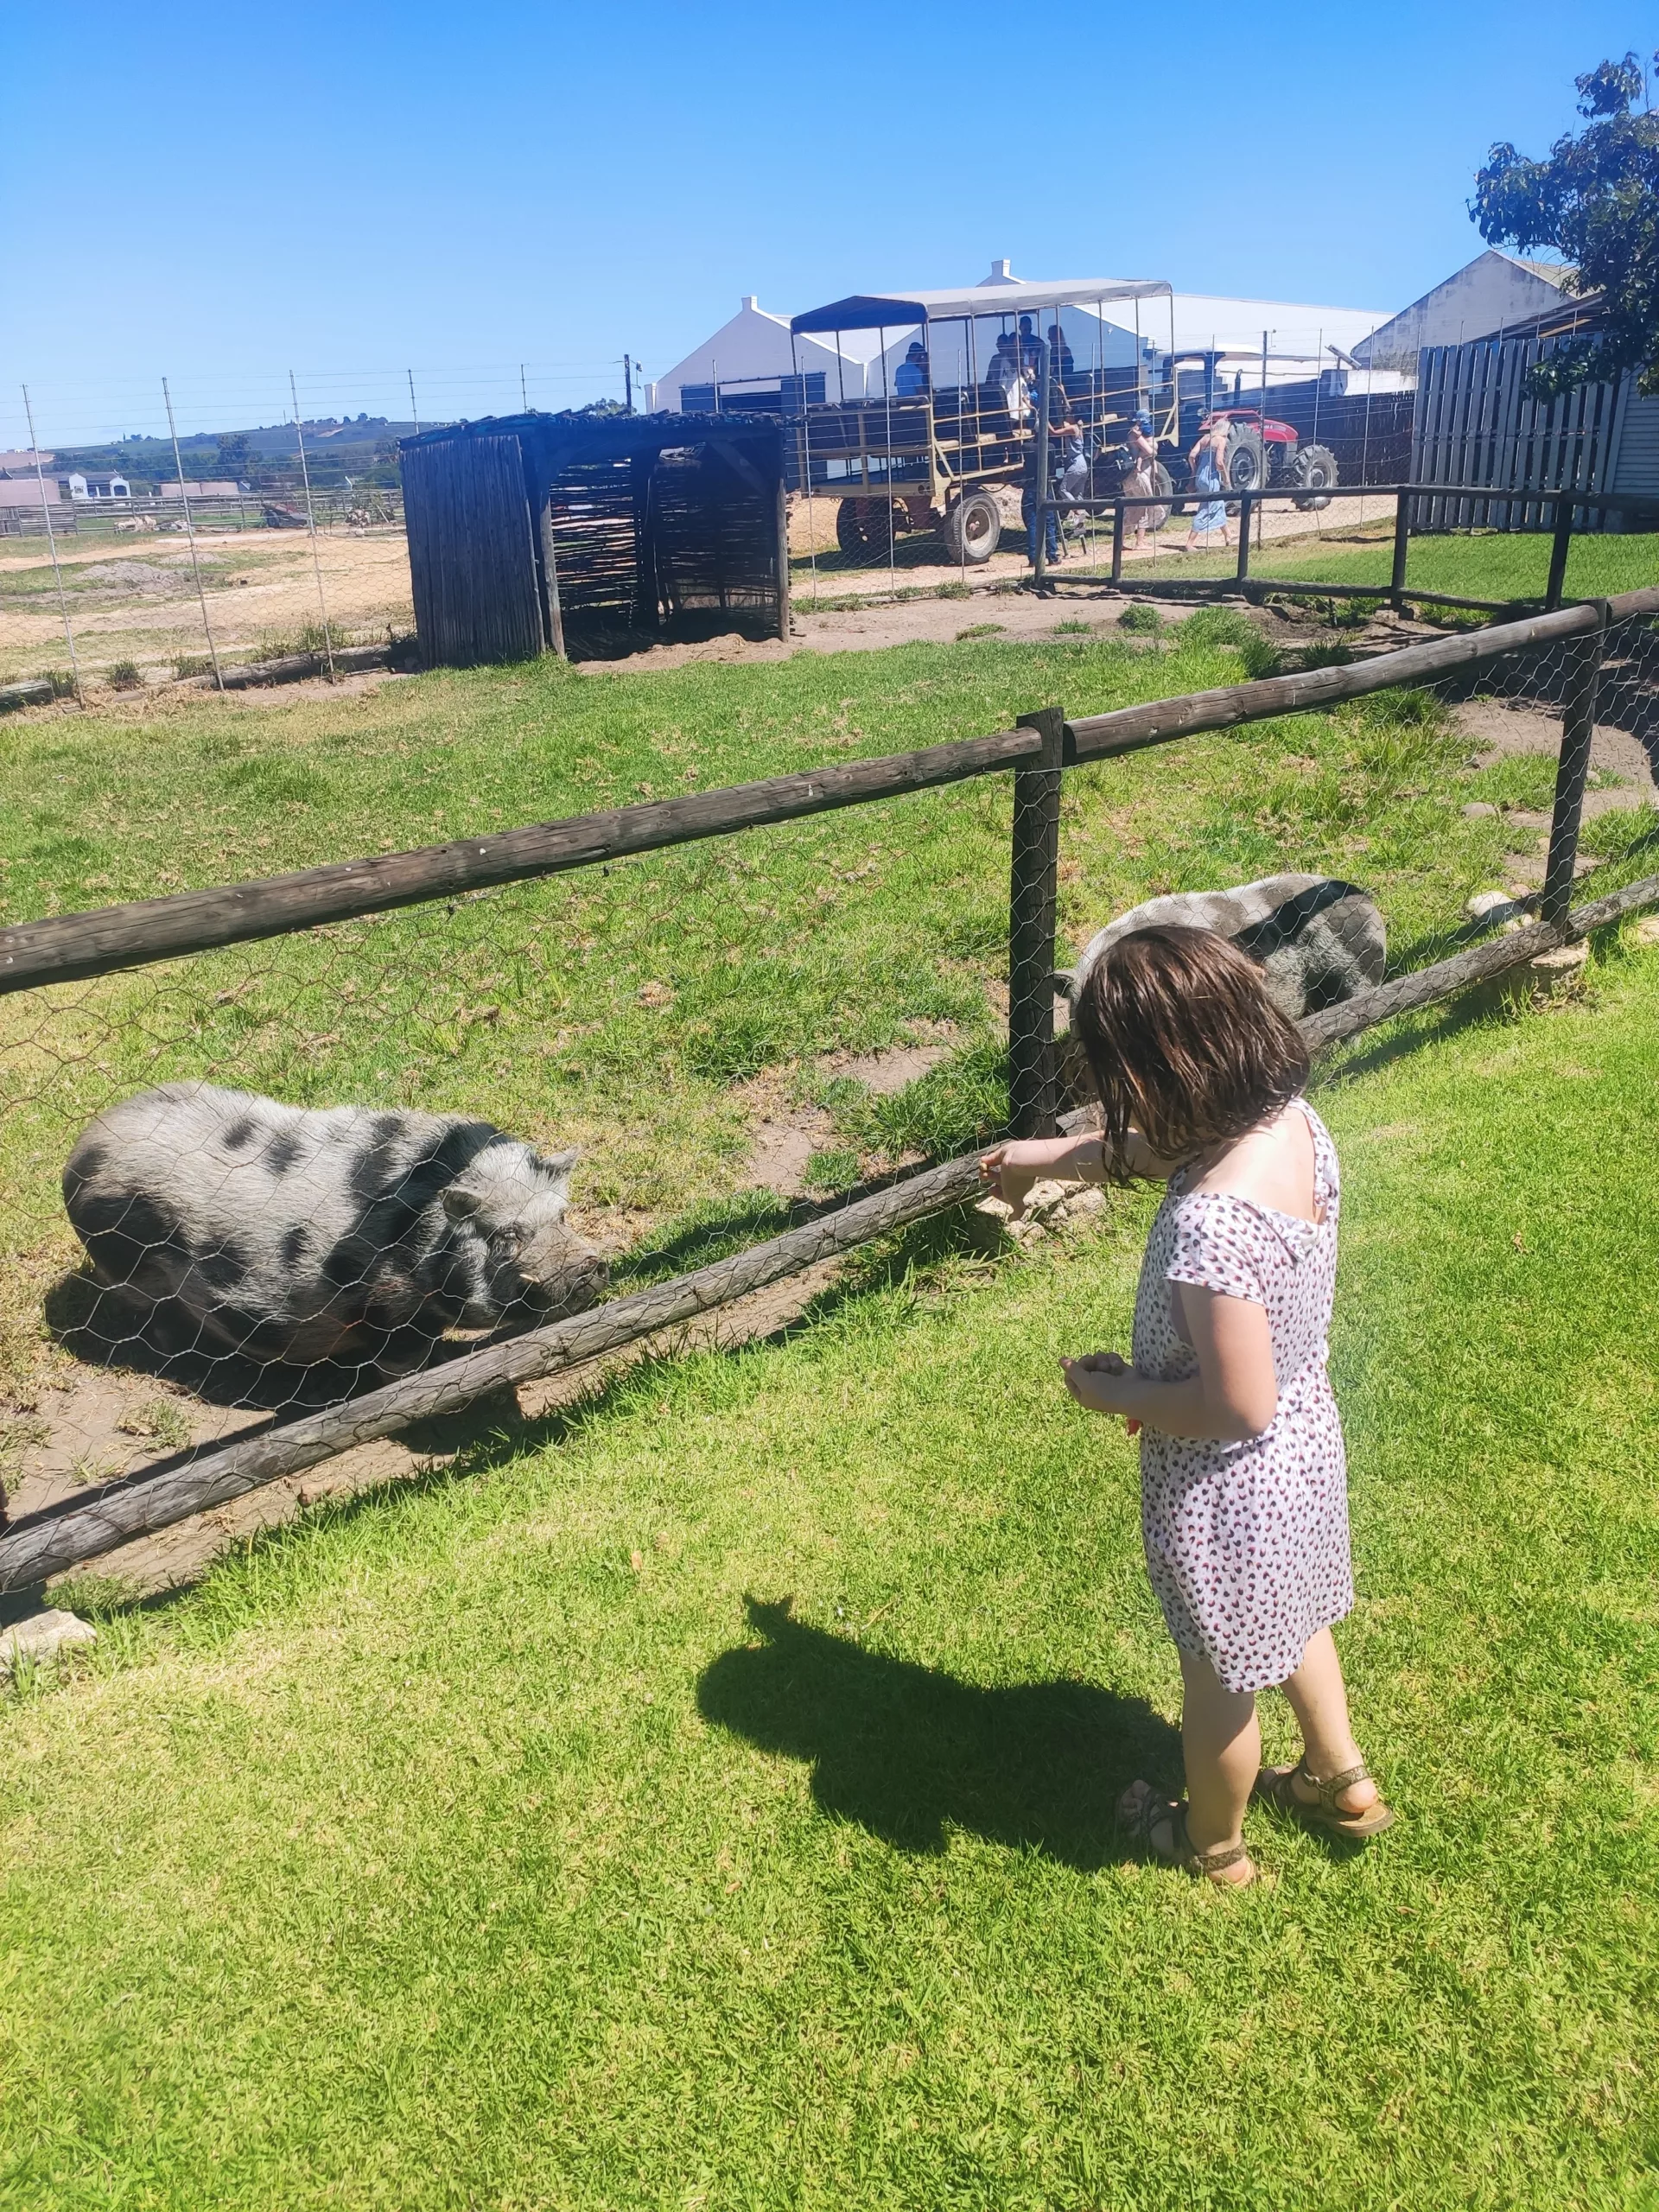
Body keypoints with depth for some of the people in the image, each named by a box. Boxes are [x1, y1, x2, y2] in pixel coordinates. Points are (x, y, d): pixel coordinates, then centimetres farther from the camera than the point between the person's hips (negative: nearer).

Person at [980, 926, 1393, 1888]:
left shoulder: (1209, 1225, -39)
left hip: (1230, 1486, -7)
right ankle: (1341, 1779, 57)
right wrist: (1050, 1156, 15)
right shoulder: (1291, 1120, -14)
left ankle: (1213, 1844, 48)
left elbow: (1237, 1405, -31)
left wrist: (1117, 1393, -16)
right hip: (1305, 1440, 7)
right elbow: (1160, 1150, 7)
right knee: (1290, 1620, 33)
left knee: (1220, 1674, 21)